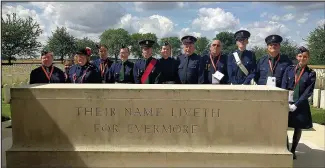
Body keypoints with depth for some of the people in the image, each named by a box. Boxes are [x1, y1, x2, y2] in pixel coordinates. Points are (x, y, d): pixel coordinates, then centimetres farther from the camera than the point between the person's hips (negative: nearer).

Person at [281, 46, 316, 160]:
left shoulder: (311, 73, -1)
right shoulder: (289, 69, 2)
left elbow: (308, 92, -6)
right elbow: (283, 87, -1)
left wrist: (296, 104, -14)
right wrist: (287, 103, -11)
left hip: (301, 105, 0)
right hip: (287, 103, 1)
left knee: (298, 128, 9)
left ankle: (293, 151, 23)